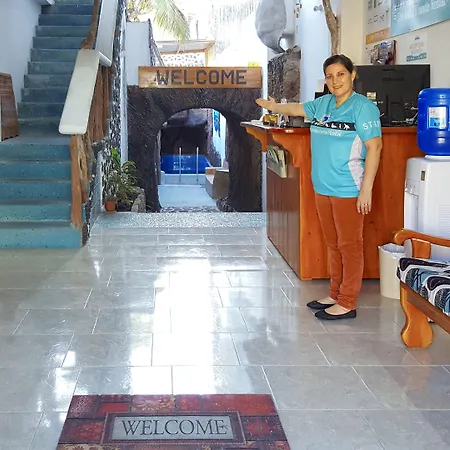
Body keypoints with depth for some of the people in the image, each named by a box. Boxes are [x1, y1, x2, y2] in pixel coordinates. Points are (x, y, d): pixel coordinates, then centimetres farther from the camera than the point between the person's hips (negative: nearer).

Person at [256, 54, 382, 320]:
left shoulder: (363, 107, -12)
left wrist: (366, 189, -19)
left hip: (348, 191, -7)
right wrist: (275, 107, 21)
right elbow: (299, 109, 31)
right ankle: (336, 295, 28)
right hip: (323, 188, 8)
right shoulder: (323, 104, 10)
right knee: (333, 245, 16)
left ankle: (347, 304, 7)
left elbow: (374, 147, -16)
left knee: (350, 246, 0)